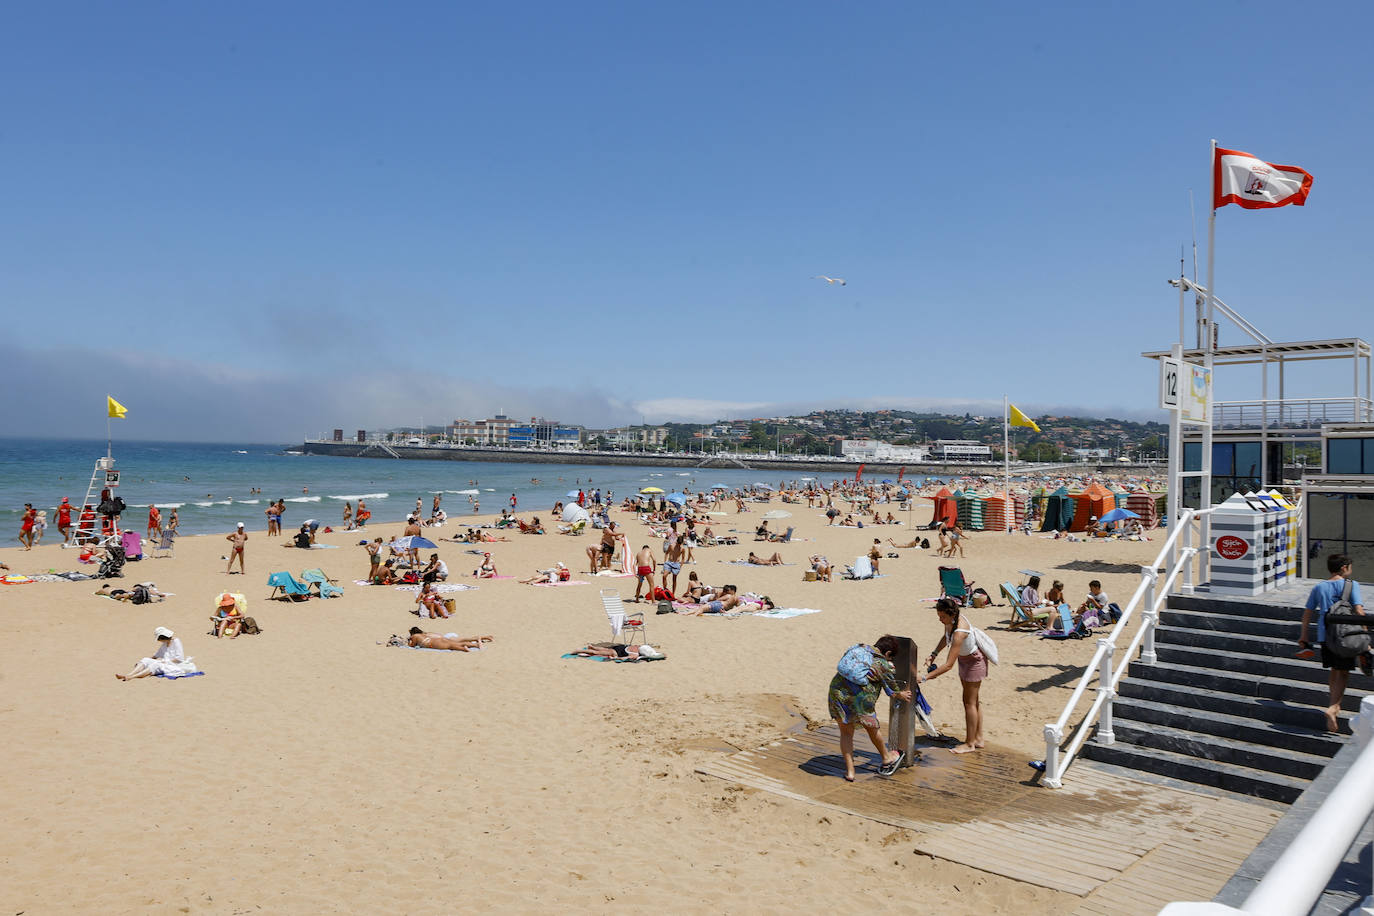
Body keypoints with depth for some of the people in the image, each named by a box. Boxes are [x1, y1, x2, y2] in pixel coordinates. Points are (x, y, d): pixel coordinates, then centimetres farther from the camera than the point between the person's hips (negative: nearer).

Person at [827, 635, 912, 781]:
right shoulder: (883, 664, 1)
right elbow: (893, 689, 16)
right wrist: (900, 695, 40)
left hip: (836, 692, 4)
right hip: (859, 697, -4)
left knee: (846, 732, 20)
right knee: (872, 728, 22)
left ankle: (849, 771, 20)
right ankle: (886, 758, 45)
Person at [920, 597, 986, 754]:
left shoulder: (959, 632, -40)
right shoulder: (950, 620, -15)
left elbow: (948, 665, -39)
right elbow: (946, 638, 9)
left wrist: (925, 677, -38)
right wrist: (934, 654, -4)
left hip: (975, 661, -9)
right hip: (965, 658, 9)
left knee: (969, 702, 2)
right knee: (973, 700, 18)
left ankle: (970, 744, 15)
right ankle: (978, 739, 31)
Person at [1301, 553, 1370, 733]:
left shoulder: (1318, 587, 9)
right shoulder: (1351, 585, -2)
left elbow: (1307, 613, 11)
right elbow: (1359, 611, -12)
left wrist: (1303, 637, 20)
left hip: (1324, 635, 4)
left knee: (1334, 670, 21)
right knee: (1343, 673, 1)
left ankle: (1335, 704, 29)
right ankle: (1332, 708, -16)